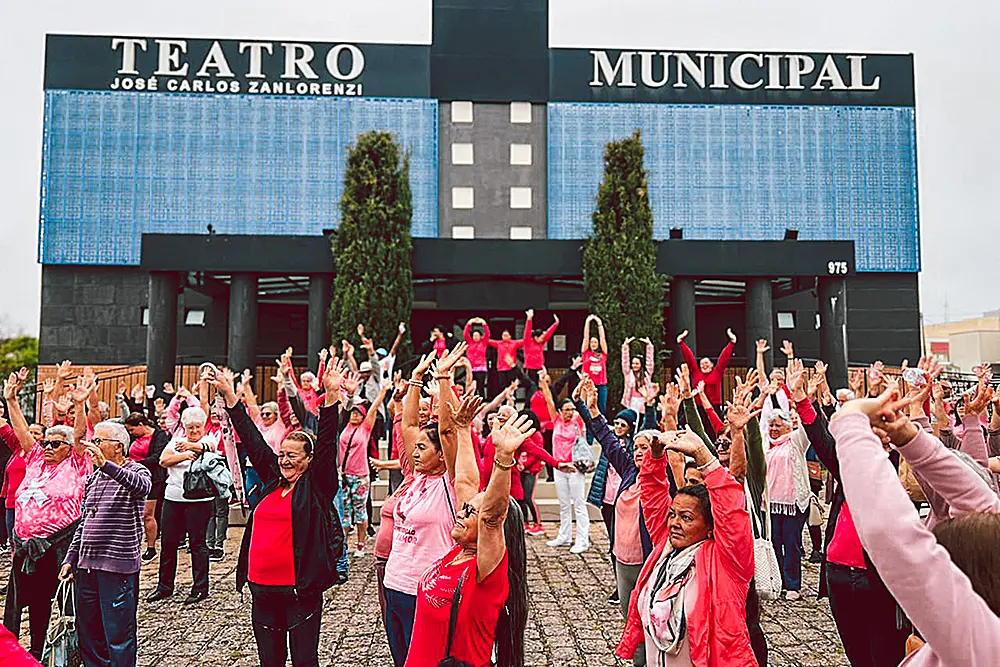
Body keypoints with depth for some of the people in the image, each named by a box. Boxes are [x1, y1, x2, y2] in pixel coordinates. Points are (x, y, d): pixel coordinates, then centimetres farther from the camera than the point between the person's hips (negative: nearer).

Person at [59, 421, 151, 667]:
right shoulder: (93, 479, 16)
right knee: (87, 632, 15)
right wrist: (70, 559, 15)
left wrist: (107, 464, -43)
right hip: (86, 566, 7)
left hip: (118, 566, -7)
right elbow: (83, 524, 22)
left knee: (118, 635, -1)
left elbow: (142, 486, -32)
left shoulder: (136, 471, -6)